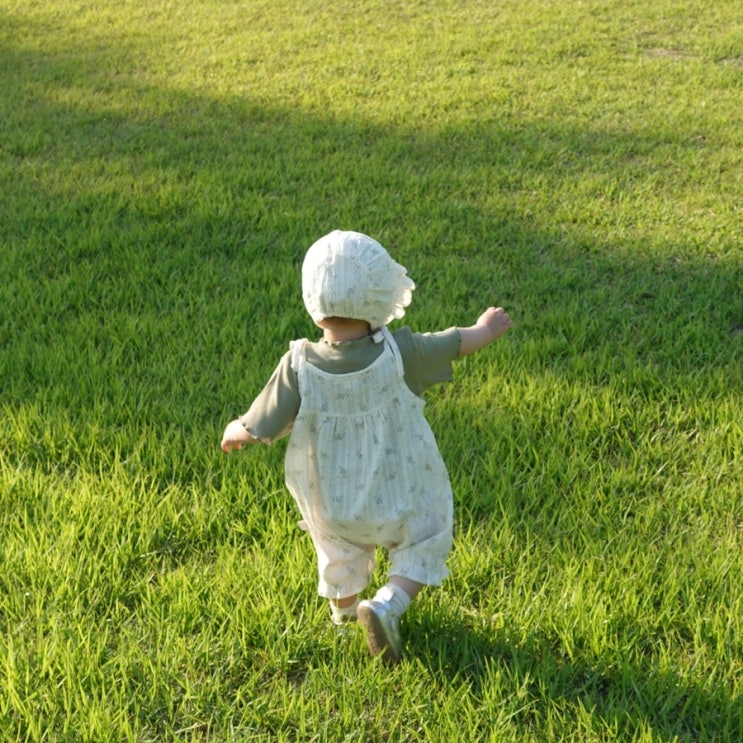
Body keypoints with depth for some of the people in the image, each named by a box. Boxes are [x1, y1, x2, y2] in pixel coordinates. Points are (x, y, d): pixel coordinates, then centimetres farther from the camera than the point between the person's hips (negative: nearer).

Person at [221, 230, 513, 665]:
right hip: (399, 496, -2)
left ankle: (344, 607, 54)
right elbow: (458, 344, -7)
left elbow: (259, 429, -18)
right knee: (423, 549, 20)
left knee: (340, 553, 31)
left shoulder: (298, 367, -27)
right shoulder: (399, 353, -26)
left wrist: (234, 433, 6)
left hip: (331, 502, 2)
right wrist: (487, 328, 15)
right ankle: (388, 607, -3)